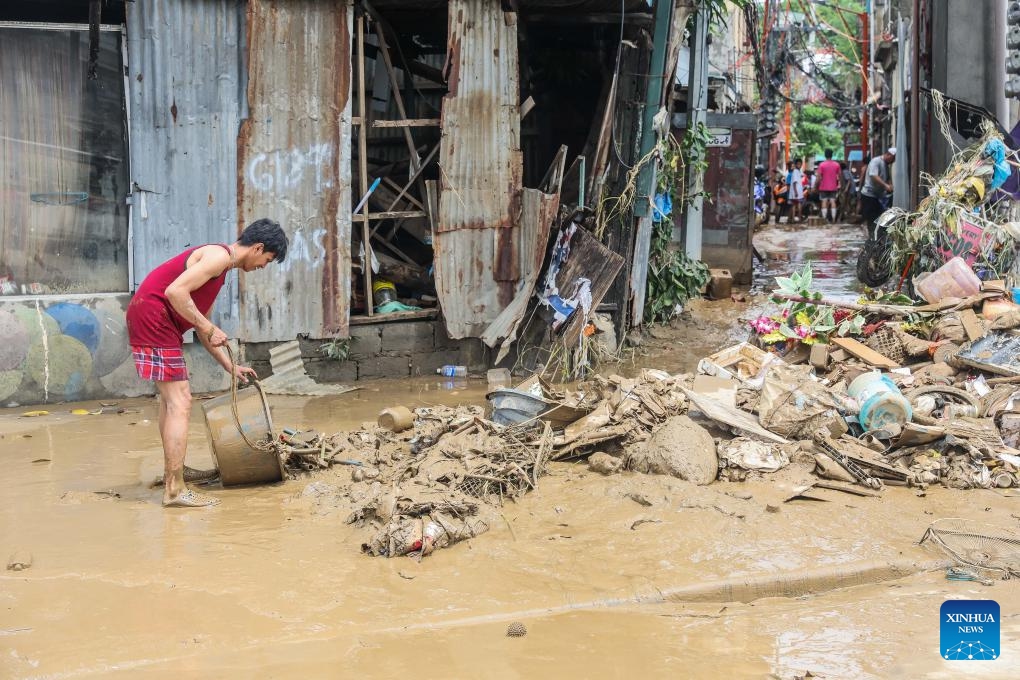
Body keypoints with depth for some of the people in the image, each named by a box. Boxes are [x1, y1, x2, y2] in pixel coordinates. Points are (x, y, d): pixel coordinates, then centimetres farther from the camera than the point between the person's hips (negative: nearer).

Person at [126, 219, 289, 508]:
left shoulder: (219, 264, 20)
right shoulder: (219, 256, -12)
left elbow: (201, 326, 24)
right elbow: (175, 291, -25)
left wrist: (229, 366, 22)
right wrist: (209, 329, -19)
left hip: (150, 321, 11)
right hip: (152, 318, -11)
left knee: (171, 397, 23)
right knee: (180, 403, -11)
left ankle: (174, 471, 36)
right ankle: (175, 490, -11)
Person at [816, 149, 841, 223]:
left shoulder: (821, 165, -7)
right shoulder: (836, 165, 2)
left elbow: (819, 177, -9)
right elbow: (840, 176, 4)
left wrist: (817, 186, -2)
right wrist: (839, 185, 16)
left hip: (823, 187, -2)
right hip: (833, 187, 2)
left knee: (824, 202, 0)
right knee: (833, 201, 3)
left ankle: (824, 219, -5)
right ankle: (833, 219, -1)